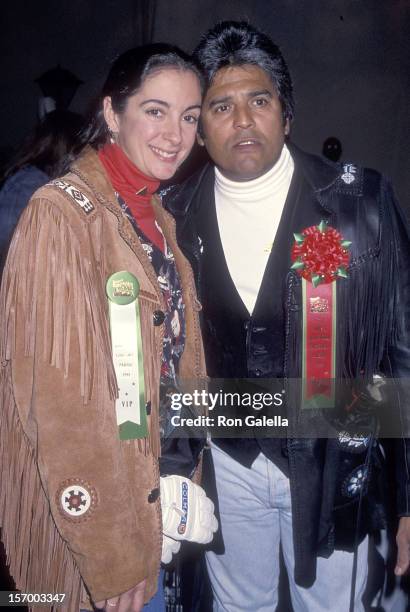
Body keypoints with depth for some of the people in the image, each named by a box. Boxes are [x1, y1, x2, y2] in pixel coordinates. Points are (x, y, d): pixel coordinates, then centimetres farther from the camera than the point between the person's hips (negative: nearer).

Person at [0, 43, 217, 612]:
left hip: (153, 497, 7)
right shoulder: (62, 213, -19)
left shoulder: (158, 220, 6)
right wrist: (111, 555, -18)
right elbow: (59, 397, -22)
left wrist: (183, 485, 9)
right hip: (84, 517, -7)